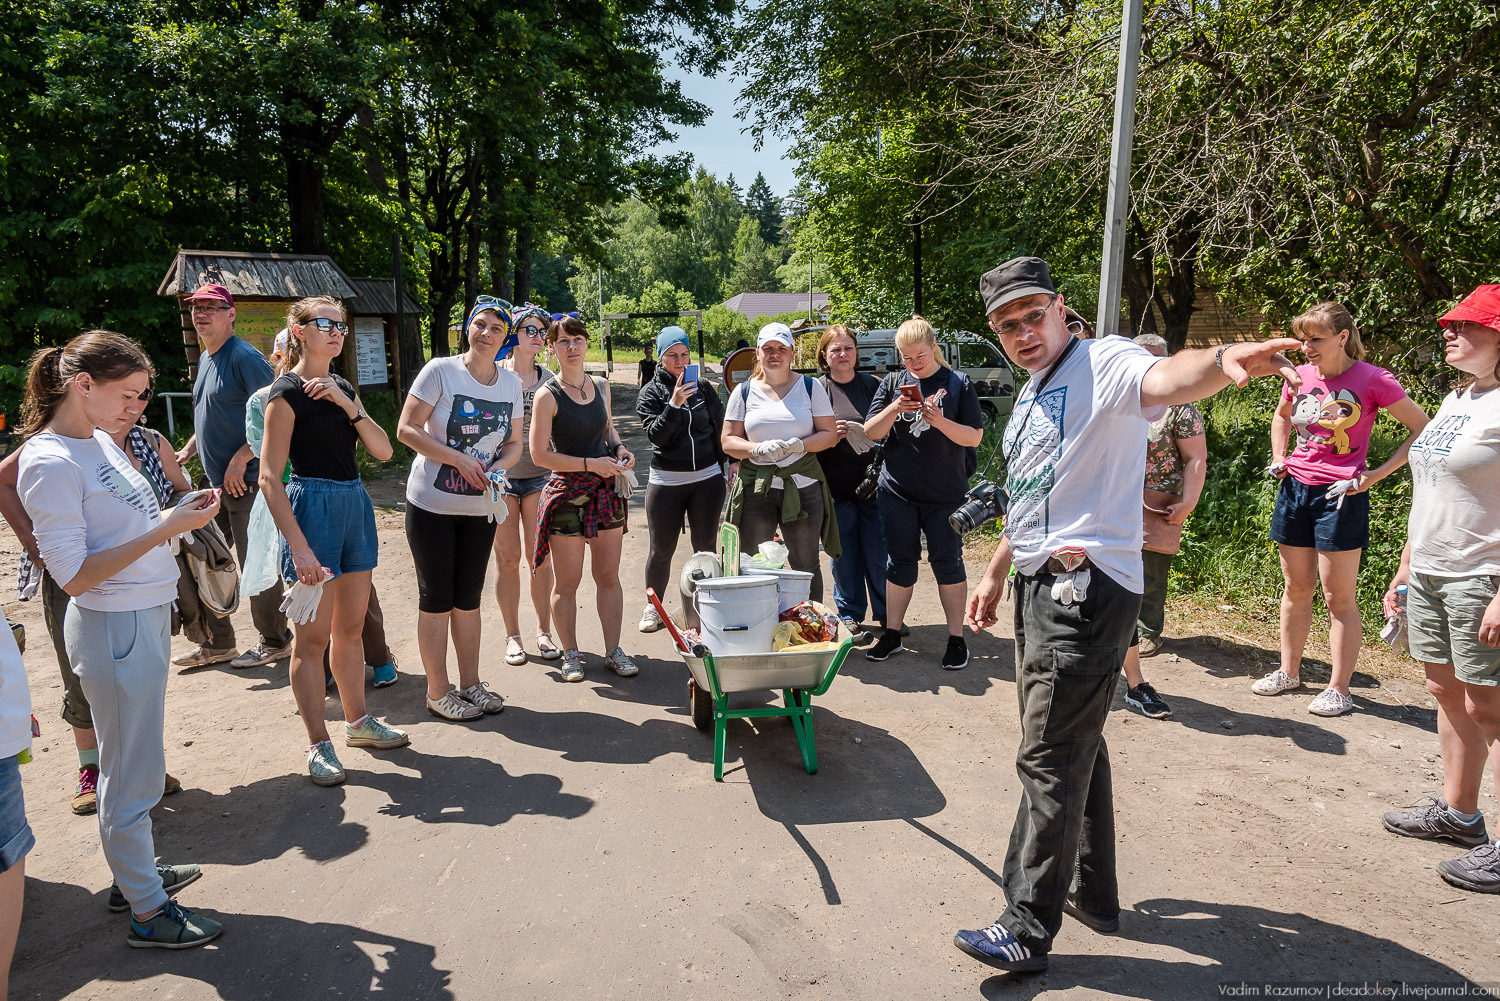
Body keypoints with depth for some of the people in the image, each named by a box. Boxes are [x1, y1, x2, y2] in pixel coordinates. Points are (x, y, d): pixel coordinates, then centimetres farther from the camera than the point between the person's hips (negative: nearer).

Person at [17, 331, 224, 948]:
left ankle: (134, 874, 39)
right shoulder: (51, 463, -19)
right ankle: (148, 913, 20)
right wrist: (166, 529, -25)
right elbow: (75, 575, -21)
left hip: (146, 617, 9)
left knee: (134, 763, 22)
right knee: (132, 774, 5)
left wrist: (181, 509, 1)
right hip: (114, 630, -9)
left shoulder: (100, 439, 7)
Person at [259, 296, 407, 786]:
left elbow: (382, 450, 4)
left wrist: (347, 403, -10)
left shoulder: (341, 388, 12)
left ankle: (357, 721, 30)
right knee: (313, 636, 0)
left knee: (351, 626, 16)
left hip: (354, 504, 7)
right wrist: (298, 546, -22)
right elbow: (269, 476, -15)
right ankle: (319, 745, 11)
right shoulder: (288, 392, -9)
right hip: (313, 506, -7)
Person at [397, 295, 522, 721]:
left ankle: (470, 683, 28)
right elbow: (406, 429, -13)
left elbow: (514, 442, 9)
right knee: (436, 599, 5)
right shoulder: (440, 370, -11)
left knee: (468, 597, 15)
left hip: (479, 507, 5)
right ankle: (438, 691, 18)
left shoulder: (511, 383, 5)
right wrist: (457, 459, -21)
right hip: (432, 505, -5)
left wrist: (498, 467, -12)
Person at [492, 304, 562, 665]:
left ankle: (544, 631, 16)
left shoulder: (548, 379, 6)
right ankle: (512, 635, 15)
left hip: (538, 474, 1)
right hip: (500, 474, -1)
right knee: (507, 558, 4)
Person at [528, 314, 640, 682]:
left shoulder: (601, 386, 8)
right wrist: (589, 464, -16)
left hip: (606, 489, 5)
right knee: (567, 581, 3)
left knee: (608, 575, 9)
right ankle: (571, 654, 18)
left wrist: (619, 448, 4)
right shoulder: (548, 396, -9)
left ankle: (613, 651, 20)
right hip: (567, 492, -5)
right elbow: (539, 454, -12)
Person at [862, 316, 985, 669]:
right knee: (900, 561, 8)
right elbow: (871, 433, 1)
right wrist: (894, 408, -17)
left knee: (948, 562, 4)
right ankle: (892, 633, 20)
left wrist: (940, 421, -21)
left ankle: (956, 638, 15)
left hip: (946, 494, -2)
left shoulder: (958, 383, -2)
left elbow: (975, 437, -5)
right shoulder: (892, 384, 4)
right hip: (898, 491, 2)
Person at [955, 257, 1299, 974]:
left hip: (1087, 589, -10)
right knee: (1075, 746, 19)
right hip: (1041, 589, 10)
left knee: (1050, 758, -4)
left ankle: (1028, 928, 8)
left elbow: (1166, 378, -35)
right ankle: (1094, 893, 34)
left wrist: (1224, 362, -56)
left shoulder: (1102, 364, -10)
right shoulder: (1029, 398, 18)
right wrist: (995, 573, 25)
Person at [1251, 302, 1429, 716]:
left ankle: (1339, 689, 12)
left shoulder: (1372, 380, -9)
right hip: (1295, 490, 5)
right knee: (1295, 588, 14)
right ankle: (1289, 672, 26)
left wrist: (1377, 473, -10)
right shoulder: (1299, 376, 4)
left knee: (1338, 597, 1)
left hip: (1340, 496, -5)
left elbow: (1424, 430, -3)